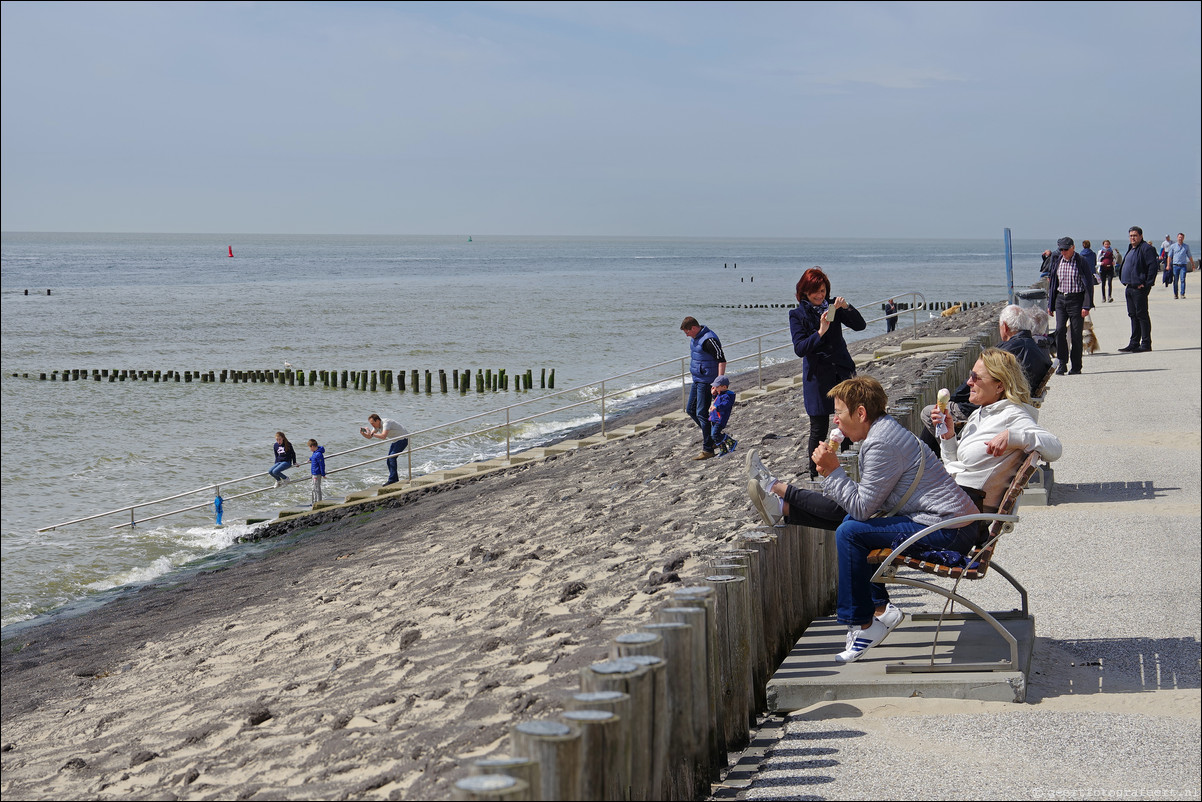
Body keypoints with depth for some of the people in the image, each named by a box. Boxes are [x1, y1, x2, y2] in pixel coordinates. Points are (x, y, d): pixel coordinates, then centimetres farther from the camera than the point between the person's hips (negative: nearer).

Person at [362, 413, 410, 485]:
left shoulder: (386, 423, -28)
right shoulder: (377, 425, 1)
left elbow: (383, 436, -42)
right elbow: (369, 437, 4)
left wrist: (372, 434, -39)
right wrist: (363, 433, -15)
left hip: (403, 438, -10)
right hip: (396, 440, 10)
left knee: (392, 457, -21)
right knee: (389, 459, 6)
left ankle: (392, 480, -21)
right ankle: (395, 480, 13)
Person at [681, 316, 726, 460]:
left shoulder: (709, 340, -21)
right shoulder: (695, 338, 10)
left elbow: (722, 360, -23)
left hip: (706, 382, -11)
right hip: (697, 380, 11)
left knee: (701, 413, -8)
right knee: (691, 410, 16)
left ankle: (707, 449, -2)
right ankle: (714, 438, 25)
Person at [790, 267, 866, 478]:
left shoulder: (832, 307, 7)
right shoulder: (797, 314, -2)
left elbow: (860, 326, 2)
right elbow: (799, 348, -11)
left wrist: (847, 307, -14)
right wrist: (820, 333, -25)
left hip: (842, 371, 3)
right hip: (817, 376, -3)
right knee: (819, 429, -2)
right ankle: (815, 475, 10)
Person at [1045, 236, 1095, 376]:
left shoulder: (1081, 262, -6)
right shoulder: (1058, 262, 9)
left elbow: (1089, 285, -7)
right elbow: (1053, 283, 17)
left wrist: (1086, 306, -13)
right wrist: (1050, 305, 15)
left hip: (1076, 299, -4)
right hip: (1061, 299, 4)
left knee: (1076, 334, -2)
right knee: (1060, 330, -10)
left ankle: (1076, 367, 5)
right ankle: (1062, 362, -2)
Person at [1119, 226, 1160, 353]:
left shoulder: (1146, 248, -11)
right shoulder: (1131, 249, 18)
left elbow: (1153, 266, -18)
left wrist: (1147, 284, -20)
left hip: (1140, 288, -10)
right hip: (1130, 287, 10)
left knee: (1141, 315, -6)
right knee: (1133, 315, 12)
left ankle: (1146, 344, -2)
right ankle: (1134, 344, 18)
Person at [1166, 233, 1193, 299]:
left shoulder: (1186, 246, 11)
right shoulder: (1173, 246, 7)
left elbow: (1189, 256, 19)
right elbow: (1169, 256, 5)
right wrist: (1168, 265, -5)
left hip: (1183, 266, 0)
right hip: (1175, 265, 0)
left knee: (1183, 280, -11)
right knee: (1175, 281, 2)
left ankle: (1182, 294, -10)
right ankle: (1175, 294, 13)